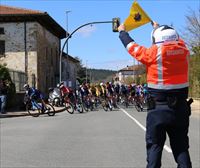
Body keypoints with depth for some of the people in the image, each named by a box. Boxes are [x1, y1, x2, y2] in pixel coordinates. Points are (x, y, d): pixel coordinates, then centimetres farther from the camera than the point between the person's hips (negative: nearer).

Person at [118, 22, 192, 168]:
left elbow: (132, 47, 5)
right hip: (181, 109, 4)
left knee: (154, 146, 6)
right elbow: (176, 40, 23)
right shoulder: (183, 51, 1)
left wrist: (122, 32, 25)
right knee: (181, 147, 10)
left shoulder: (154, 53, -10)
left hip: (158, 109, -3)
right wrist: (159, 28, 41)